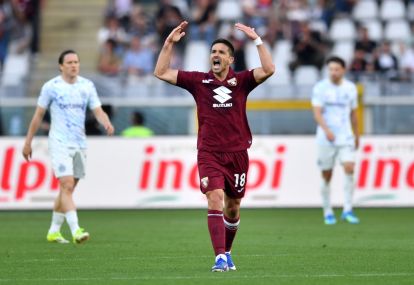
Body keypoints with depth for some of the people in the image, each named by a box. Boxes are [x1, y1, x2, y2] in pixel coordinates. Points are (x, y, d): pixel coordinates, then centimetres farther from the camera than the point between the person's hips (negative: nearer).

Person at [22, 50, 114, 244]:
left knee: (67, 189, 10)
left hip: (80, 144, 4)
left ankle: (54, 231, 21)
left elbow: (98, 111, 3)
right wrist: (28, 142, 5)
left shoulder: (87, 86, 6)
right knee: (67, 185, -16)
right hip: (60, 143, -4)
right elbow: (38, 115, 3)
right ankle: (75, 230, -23)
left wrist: (107, 124, -20)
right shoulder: (51, 87, -3)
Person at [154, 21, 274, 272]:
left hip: (237, 154, 1)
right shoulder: (199, 81, 5)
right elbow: (161, 73, 5)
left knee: (233, 208, 10)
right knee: (215, 200, -19)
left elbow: (268, 70, -11)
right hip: (209, 154, -1)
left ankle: (227, 252, 33)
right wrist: (169, 43, -2)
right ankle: (220, 258, -22)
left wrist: (257, 40, -13)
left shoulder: (241, 81, 4)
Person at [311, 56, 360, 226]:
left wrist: (356, 136, 20)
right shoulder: (320, 88, -3)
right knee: (326, 176, 2)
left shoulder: (350, 88, 8)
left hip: (346, 137, 2)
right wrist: (326, 130, -27)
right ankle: (327, 213, 15)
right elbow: (317, 113, -11)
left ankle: (347, 210, -11)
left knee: (349, 168, -17)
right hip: (325, 139, -2)